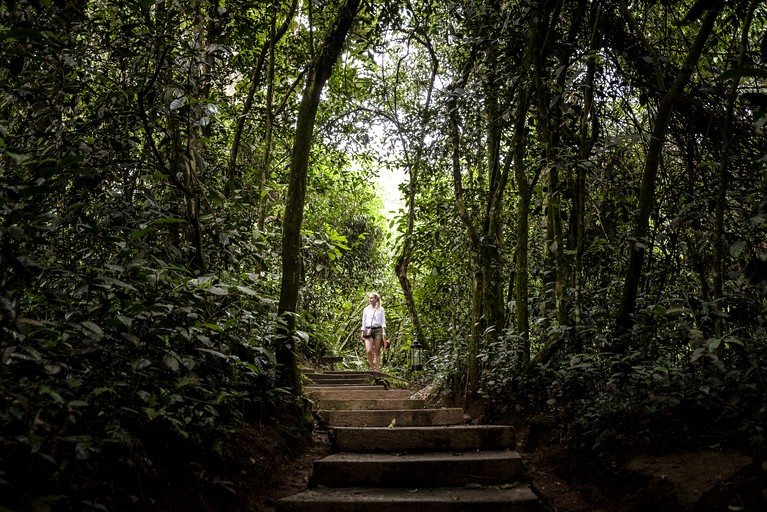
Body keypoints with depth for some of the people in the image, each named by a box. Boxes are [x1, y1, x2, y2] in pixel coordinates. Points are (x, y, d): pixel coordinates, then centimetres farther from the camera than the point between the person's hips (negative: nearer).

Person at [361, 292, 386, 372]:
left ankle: (377, 370, 2)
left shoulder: (380, 309, 8)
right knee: (368, 351, -13)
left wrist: (384, 331, -5)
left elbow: (383, 321, 6)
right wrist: (362, 332, 9)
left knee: (377, 352, -2)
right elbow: (364, 322, 15)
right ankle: (372, 367, 5)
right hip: (368, 330, 1)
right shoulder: (366, 309, 13)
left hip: (378, 330, -1)